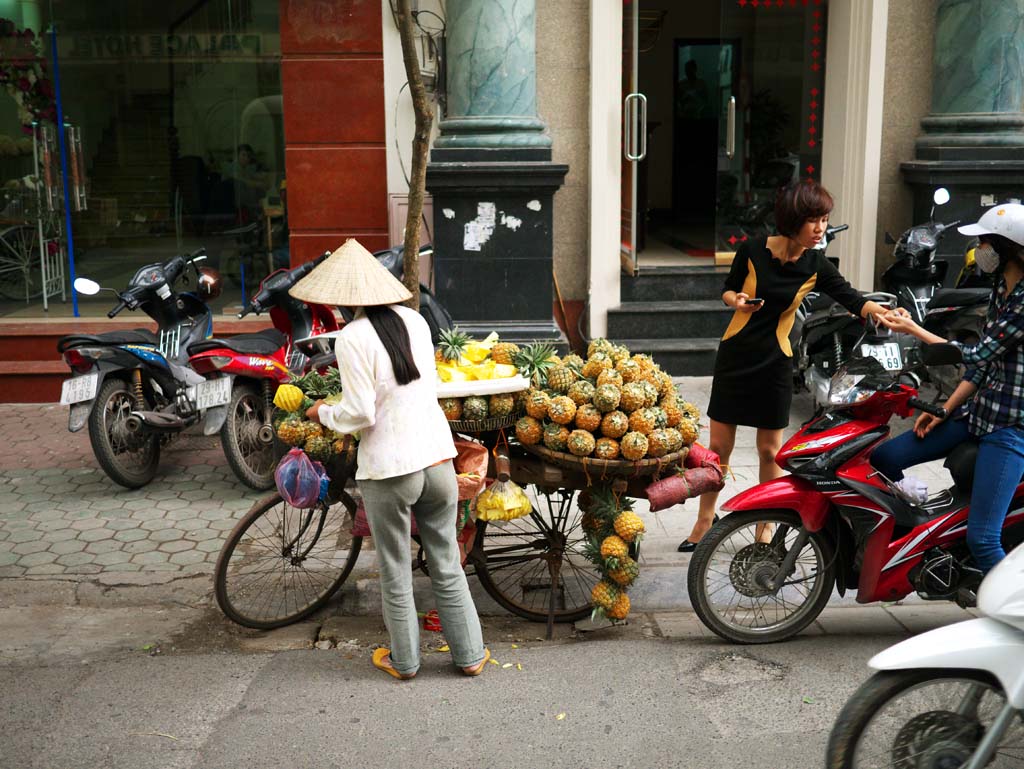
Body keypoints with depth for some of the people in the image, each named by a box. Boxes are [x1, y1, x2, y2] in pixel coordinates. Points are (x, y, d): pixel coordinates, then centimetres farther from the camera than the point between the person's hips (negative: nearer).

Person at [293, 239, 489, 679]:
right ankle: (470, 655, 26)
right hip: (438, 459, 5)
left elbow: (359, 414, -15)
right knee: (447, 568, 17)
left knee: (395, 575, 14)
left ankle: (404, 661, 28)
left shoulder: (352, 338, -14)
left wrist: (324, 413, 3)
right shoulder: (413, 320, 4)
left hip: (389, 470, -5)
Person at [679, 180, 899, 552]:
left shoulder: (816, 266, -7)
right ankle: (705, 521, 23)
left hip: (775, 363, 1)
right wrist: (737, 300, -16)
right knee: (719, 447, 6)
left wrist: (885, 313, -33)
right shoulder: (752, 251, -9)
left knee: (770, 451, 6)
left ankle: (765, 529, 22)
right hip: (735, 355, 0)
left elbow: (853, 299, -14)